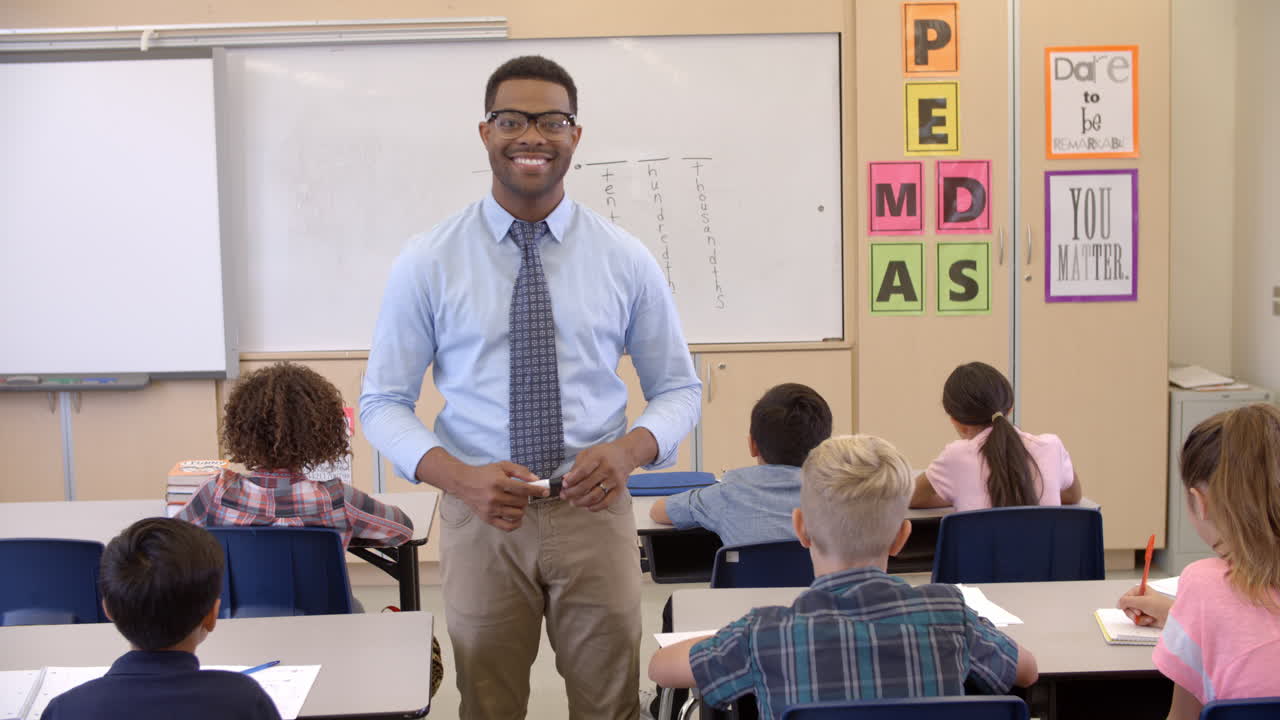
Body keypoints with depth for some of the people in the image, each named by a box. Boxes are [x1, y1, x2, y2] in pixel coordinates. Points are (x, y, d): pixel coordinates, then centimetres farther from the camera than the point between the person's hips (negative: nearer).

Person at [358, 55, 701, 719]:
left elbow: (678, 388, 6)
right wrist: (459, 478, -18)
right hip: (481, 515, -1)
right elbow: (383, 402, 0)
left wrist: (628, 450, -15)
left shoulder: (625, 260, 0)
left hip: (594, 510, 1)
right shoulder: (427, 263, -3)